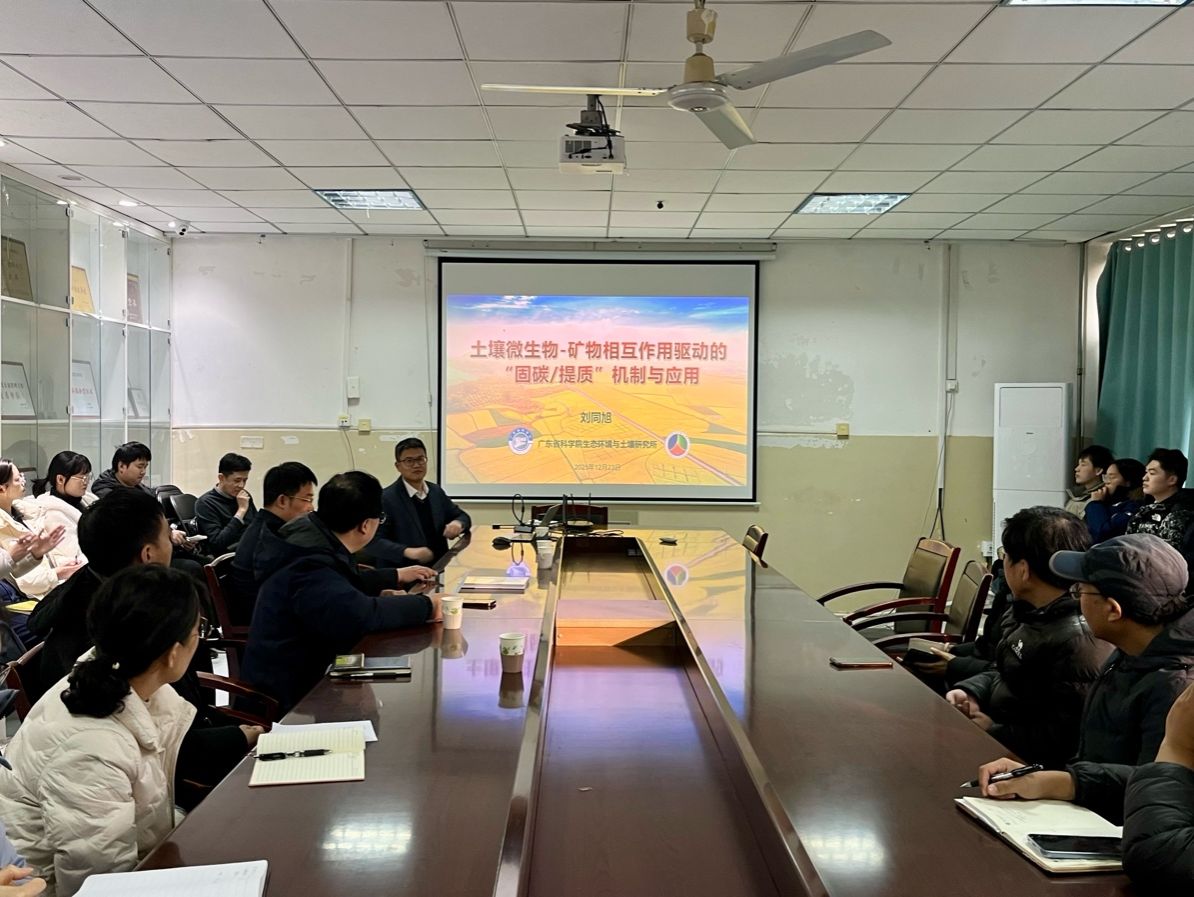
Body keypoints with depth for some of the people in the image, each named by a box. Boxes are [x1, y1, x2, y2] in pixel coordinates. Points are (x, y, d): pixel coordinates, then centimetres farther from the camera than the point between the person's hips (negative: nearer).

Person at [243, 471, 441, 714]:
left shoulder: (313, 538, 2)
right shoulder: (309, 565, -28)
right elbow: (359, 613, -42)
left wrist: (396, 576, 28)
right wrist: (426, 606, -30)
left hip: (301, 673, 9)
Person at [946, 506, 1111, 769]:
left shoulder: (1078, 641, -26)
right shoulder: (1030, 612, 6)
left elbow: (1067, 739, -27)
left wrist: (992, 732, -20)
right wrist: (968, 691, 1)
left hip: (1018, 759, -9)